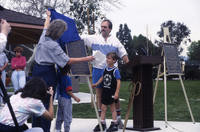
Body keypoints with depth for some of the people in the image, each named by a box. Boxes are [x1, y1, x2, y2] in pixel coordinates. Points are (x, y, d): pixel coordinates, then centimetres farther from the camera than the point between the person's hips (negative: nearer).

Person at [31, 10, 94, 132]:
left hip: (37, 70, 9)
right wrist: (86, 59, -12)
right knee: (47, 102, -2)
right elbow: (68, 61, -18)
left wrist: (48, 16, 47)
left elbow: (46, 26, 27)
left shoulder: (43, 36, 3)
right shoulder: (53, 45, -20)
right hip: (48, 73, -9)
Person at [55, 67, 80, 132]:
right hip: (66, 99, -8)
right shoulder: (67, 78, -20)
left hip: (60, 98, 8)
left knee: (60, 115, 19)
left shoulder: (59, 76, -3)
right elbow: (68, 91, -20)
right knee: (68, 117, 2)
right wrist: (75, 97, -11)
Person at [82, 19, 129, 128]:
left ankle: (118, 119, 17)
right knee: (99, 95, 5)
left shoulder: (115, 41, 7)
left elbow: (123, 55, 7)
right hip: (98, 69, 0)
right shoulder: (94, 38, 6)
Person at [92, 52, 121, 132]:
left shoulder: (115, 70, -13)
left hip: (112, 92, -6)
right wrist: (96, 84, 10)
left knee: (113, 108, 5)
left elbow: (118, 82, -15)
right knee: (103, 108, 9)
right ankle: (102, 124, 19)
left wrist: (116, 93, -20)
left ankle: (114, 124, 17)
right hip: (105, 91, 6)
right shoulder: (105, 69, 4)